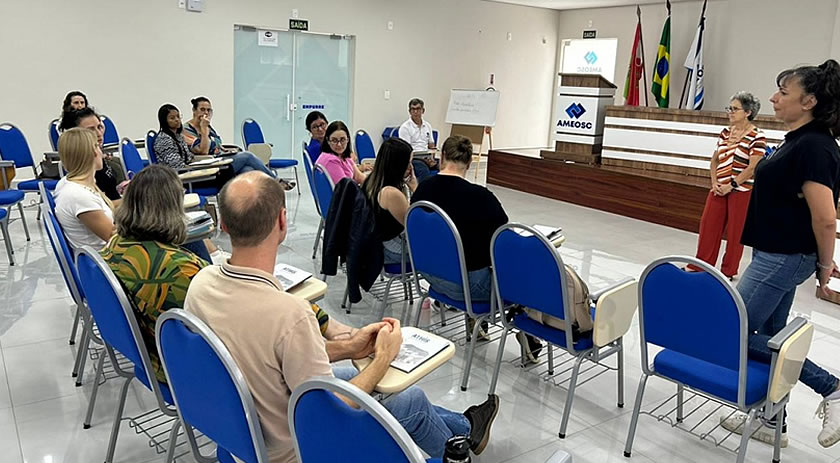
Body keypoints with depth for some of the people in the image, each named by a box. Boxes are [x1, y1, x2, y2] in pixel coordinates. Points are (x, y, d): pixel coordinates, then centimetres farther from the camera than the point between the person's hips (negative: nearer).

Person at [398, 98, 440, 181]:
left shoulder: (428, 126, 16)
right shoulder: (405, 127, -3)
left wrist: (431, 158, -4)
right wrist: (424, 159, -19)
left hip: (427, 158, 6)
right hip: (412, 159, -6)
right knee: (424, 170, -39)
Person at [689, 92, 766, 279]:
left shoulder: (756, 136, -11)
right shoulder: (725, 132, 8)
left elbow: (753, 167, -16)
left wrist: (731, 185, -15)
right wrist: (714, 182, -1)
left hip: (741, 191, -6)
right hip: (719, 190, 6)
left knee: (735, 231, 5)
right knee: (708, 225, 8)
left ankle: (728, 271, 18)